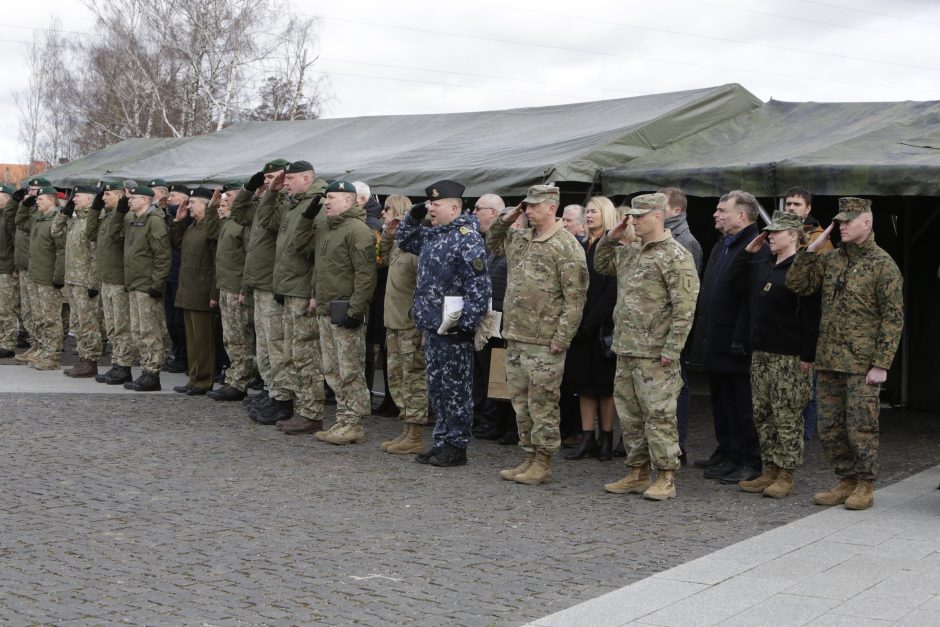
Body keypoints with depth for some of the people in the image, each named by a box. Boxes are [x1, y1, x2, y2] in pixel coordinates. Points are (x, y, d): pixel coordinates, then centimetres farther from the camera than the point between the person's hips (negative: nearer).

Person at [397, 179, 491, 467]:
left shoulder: (467, 237, -14)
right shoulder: (433, 234, 14)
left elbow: (479, 285, -20)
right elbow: (404, 240, 31)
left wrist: (465, 321, -22)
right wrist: (413, 215, 14)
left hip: (453, 329, -9)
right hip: (432, 325, 9)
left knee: (456, 389, -1)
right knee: (436, 387, 15)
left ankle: (456, 446, 6)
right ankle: (442, 441, 24)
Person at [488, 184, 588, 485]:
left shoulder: (566, 247, -12)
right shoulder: (520, 238, 12)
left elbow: (575, 297, -14)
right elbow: (492, 242, 33)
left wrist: (562, 339, -17)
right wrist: (504, 220, 13)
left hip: (544, 342, -8)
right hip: (515, 337, 8)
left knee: (542, 404, -1)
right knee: (521, 402, 14)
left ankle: (543, 463, 8)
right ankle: (528, 457, 24)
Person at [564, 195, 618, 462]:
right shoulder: (582, 247, 13)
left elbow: (613, 290, -14)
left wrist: (592, 321, -16)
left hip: (603, 326, -6)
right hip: (582, 326, 6)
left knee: (604, 383, 1)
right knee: (583, 383, 7)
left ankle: (607, 438, 9)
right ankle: (587, 438, 11)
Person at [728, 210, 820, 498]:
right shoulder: (762, 263, 13)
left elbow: (811, 315, -15)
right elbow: (734, 278, 21)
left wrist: (808, 356, -18)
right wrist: (749, 251, 10)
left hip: (790, 356, -8)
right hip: (761, 352, 8)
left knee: (787, 416, -2)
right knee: (762, 413, 11)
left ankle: (785, 476, 5)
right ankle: (770, 470, 20)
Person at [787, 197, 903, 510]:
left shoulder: (883, 265, -6)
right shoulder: (831, 260, 11)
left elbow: (893, 318, -9)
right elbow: (796, 284, 8)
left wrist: (881, 364, -14)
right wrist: (811, 249, 0)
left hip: (861, 364, -6)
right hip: (828, 361, 6)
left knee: (861, 428, -1)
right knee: (829, 428, 10)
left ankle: (864, 487, 12)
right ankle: (846, 481, 22)